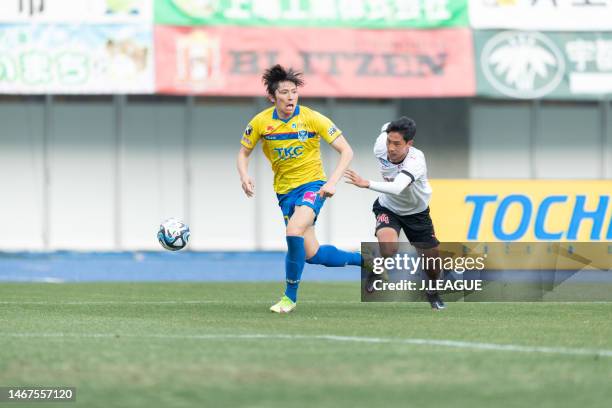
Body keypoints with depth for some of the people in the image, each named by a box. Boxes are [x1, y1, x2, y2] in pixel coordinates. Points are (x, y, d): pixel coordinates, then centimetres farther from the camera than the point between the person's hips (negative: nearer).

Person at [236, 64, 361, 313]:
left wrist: (332, 182, -23)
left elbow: (346, 151, -9)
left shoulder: (312, 119, -12)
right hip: (285, 191, 4)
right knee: (312, 254, 3)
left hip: (312, 185, -4)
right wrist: (244, 176, -11)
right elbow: (243, 153, 10)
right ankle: (366, 259, 27)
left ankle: (290, 297, -13)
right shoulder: (261, 122, -5)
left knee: (294, 232, -29)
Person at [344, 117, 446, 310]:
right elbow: (386, 127, 1)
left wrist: (367, 184, -69)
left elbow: (397, 188, -57)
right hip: (388, 208, 1)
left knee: (432, 260, 5)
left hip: (416, 212, -1)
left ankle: (433, 292, 39)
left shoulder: (416, 160, -38)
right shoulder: (381, 148, -25)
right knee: (388, 247, -30)